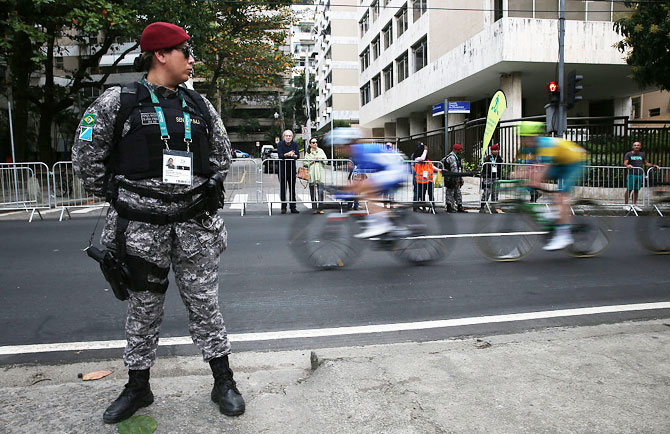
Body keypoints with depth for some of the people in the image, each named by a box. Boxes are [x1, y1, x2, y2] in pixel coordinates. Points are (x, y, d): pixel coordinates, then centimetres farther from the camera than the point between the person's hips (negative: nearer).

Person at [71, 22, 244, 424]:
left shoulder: (200, 105, 10)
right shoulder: (118, 100, -2)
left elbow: (223, 151, 21)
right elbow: (86, 154, 5)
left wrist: (212, 188, 12)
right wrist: (113, 194, 5)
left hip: (195, 222, 2)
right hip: (141, 223, -2)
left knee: (204, 301, 7)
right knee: (144, 305, 10)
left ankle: (224, 382, 20)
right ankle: (138, 387, 29)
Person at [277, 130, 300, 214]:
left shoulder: (295, 144, 5)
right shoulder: (280, 144, -2)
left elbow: (298, 155, -8)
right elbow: (280, 155, -15)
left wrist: (293, 155, -28)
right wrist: (288, 154, -28)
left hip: (292, 169, 2)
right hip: (282, 168, -2)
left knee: (292, 189, 4)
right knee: (283, 189, 0)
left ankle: (293, 207, 7)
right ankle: (283, 207, 6)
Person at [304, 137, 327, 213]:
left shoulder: (321, 151, 14)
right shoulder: (308, 152, 9)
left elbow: (325, 161, 10)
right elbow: (306, 163, 5)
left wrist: (319, 158, -6)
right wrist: (313, 161, -7)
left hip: (320, 173, 0)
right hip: (311, 174, 0)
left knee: (320, 191, -11)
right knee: (312, 192, 0)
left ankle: (320, 208, -10)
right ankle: (314, 208, 6)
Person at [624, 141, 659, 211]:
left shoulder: (642, 154, 16)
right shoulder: (628, 154, 1)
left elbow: (646, 163, 26)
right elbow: (625, 163, -12)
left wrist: (654, 165, 14)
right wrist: (627, 165, -34)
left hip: (640, 175, 5)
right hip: (631, 174, -5)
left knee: (636, 190, 9)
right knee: (629, 190, -4)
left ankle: (634, 205, 17)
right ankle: (626, 205, 0)